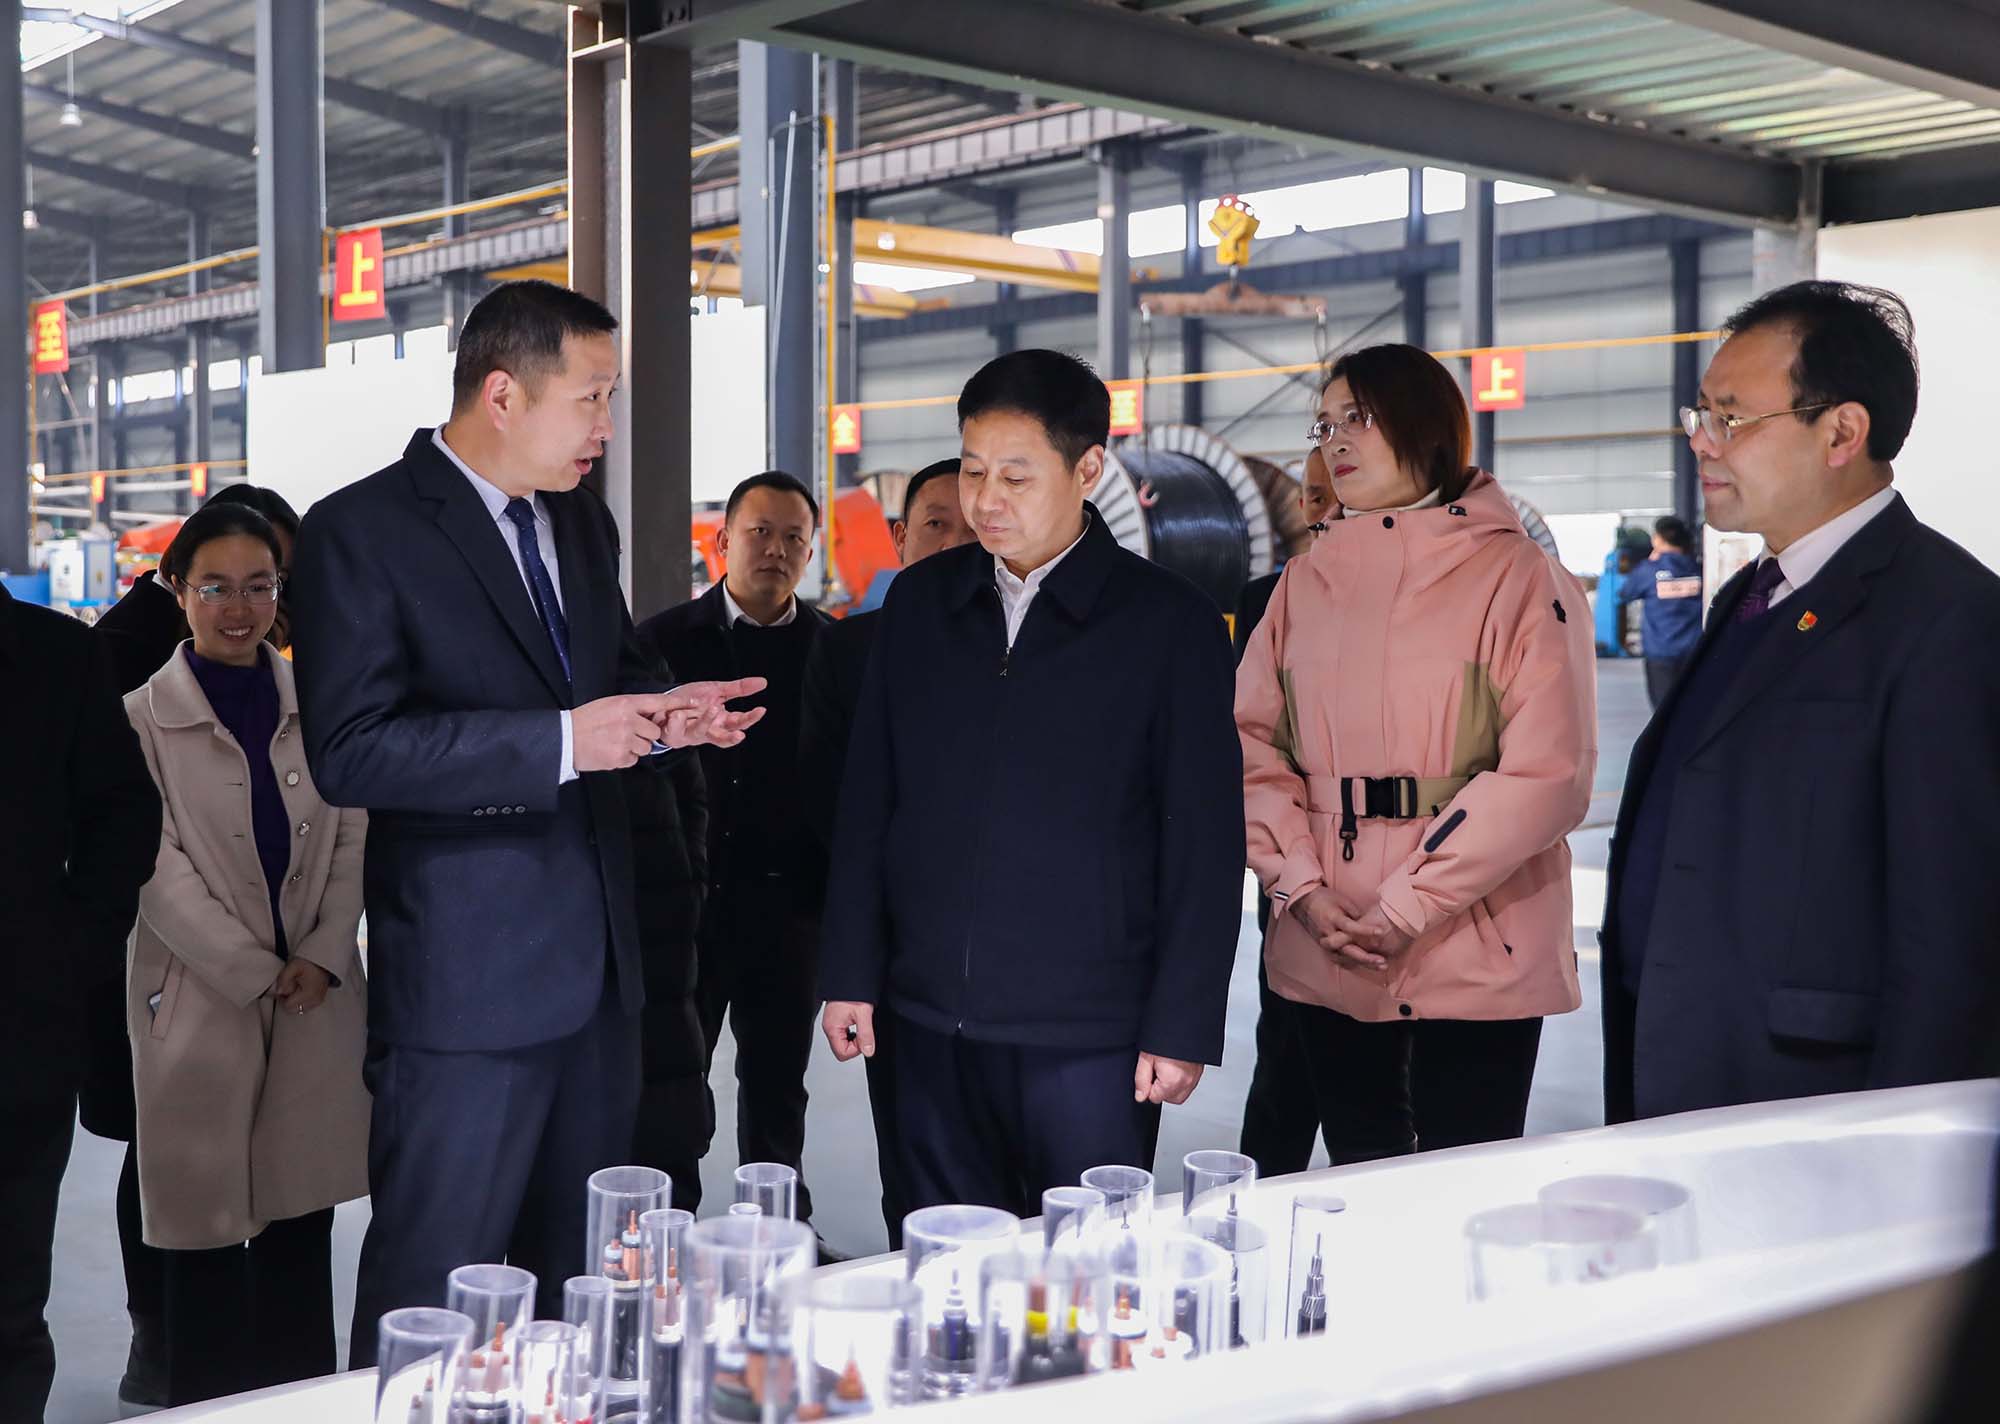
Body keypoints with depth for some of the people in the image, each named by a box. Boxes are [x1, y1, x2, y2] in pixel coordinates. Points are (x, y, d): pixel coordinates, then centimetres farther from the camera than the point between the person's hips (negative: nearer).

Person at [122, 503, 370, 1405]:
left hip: (316, 996, 3)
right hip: (202, 998, -3)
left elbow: (352, 839, 7)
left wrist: (322, 955, -6)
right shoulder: (143, 715, -4)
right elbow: (156, 868, -8)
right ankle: (208, 1406, 14)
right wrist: (254, 971, -11)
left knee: (302, 1218, 9)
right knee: (207, 1233, 2)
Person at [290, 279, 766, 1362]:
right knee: (430, 1287, 1)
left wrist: (658, 710, 3)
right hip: (465, 980, -7)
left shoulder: (582, 522, 13)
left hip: (596, 966, 8)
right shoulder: (361, 532, -10)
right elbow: (350, 751, -19)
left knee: (579, 1278, 17)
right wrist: (561, 741, -24)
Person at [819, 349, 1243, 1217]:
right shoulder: (921, 602, 9)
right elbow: (868, 800, 12)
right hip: (932, 1025, 4)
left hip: (1091, 1038, -4)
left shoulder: (1169, 622, -3)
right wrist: (850, 973, 7)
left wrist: (1182, 1027, -7)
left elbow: (1204, 842, -3)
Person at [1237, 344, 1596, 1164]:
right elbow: (1253, 746, 7)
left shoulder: (1516, 576, -4)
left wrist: (1408, 908, -14)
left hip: (1474, 962, -4)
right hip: (1325, 957, 4)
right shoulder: (1306, 582, 11)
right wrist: (1302, 889, -8)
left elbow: (1546, 773, -11)